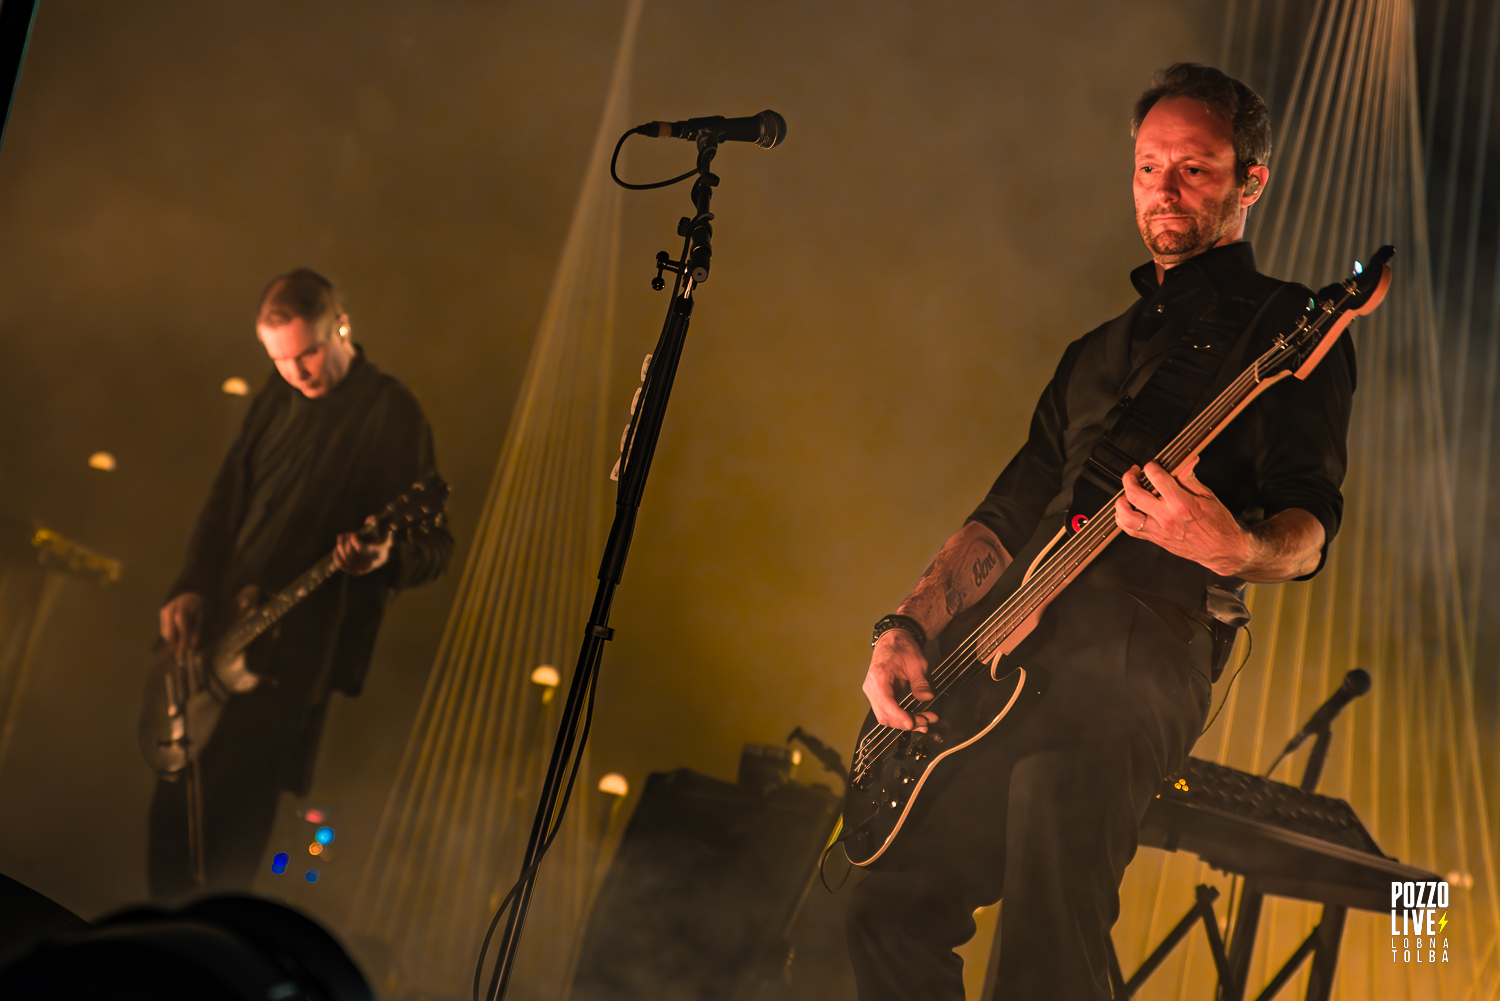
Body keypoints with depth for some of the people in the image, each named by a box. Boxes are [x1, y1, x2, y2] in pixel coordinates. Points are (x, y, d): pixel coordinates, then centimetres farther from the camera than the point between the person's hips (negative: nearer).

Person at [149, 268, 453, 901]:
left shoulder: (392, 415, -13)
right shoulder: (281, 393, 8)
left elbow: (436, 547, -12)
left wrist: (386, 557, -33)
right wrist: (192, 588, 5)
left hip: (296, 657, -7)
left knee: (233, 827, -5)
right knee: (173, 805, 16)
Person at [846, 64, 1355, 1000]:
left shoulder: (1287, 324, 6)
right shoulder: (1098, 350, 29)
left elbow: (1309, 527, -7)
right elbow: (1009, 512, 25)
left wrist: (1236, 547, -31)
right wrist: (908, 629, 10)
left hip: (1140, 652, -7)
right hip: (1013, 658, 8)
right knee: (892, 908, 3)